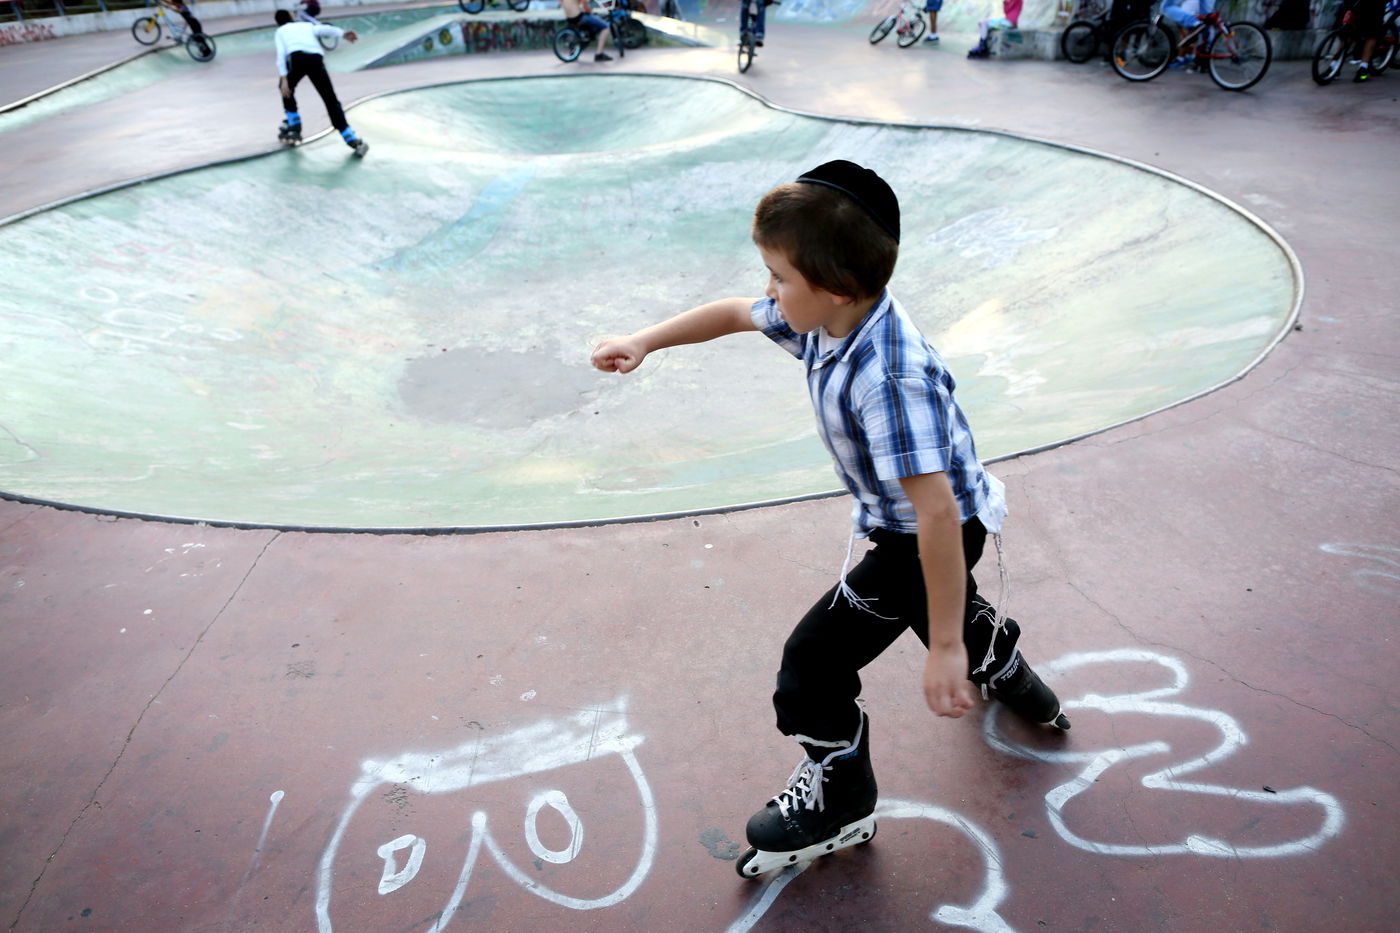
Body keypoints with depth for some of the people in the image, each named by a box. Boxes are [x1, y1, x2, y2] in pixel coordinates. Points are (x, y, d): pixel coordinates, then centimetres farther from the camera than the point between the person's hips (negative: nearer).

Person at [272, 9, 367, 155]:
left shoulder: (280, 32, 31)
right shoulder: (307, 26, 38)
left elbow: (281, 54, 12)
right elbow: (325, 29, 17)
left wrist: (284, 79, 3)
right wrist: (342, 33, 1)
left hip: (297, 57, -1)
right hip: (317, 59, 2)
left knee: (286, 88, 28)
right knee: (331, 100, -1)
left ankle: (294, 127, 27)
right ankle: (353, 140, -15)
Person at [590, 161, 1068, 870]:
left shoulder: (887, 381, -40)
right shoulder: (829, 316, -12)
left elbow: (937, 512, -41)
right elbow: (735, 313, 5)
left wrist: (944, 648, -37)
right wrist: (645, 341, -1)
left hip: (932, 535, -9)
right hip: (906, 523, 9)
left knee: (815, 661, -3)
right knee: (946, 604, 36)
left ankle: (839, 800, 22)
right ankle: (1009, 676, 66)